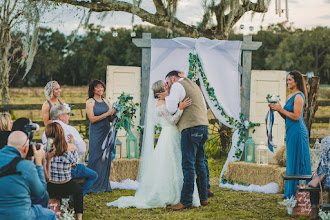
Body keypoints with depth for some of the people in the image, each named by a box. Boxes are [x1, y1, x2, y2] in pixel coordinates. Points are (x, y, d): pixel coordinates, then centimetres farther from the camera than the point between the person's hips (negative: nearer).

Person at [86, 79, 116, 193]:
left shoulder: (106, 102, 14)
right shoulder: (90, 102, -3)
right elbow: (92, 119, -12)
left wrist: (115, 113, -5)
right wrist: (107, 113, -15)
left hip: (106, 132, 5)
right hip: (96, 133, -5)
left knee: (106, 158, 5)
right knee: (96, 158, -5)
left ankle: (104, 185, 13)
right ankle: (94, 186, 1)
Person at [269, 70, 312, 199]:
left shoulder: (299, 96, -13)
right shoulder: (290, 96, 16)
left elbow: (296, 117, -19)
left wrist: (281, 109, -14)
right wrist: (277, 109, 5)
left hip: (297, 132, -10)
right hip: (291, 132, 10)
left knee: (296, 163, -5)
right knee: (291, 162, 12)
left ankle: (297, 194, 1)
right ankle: (291, 193, 18)